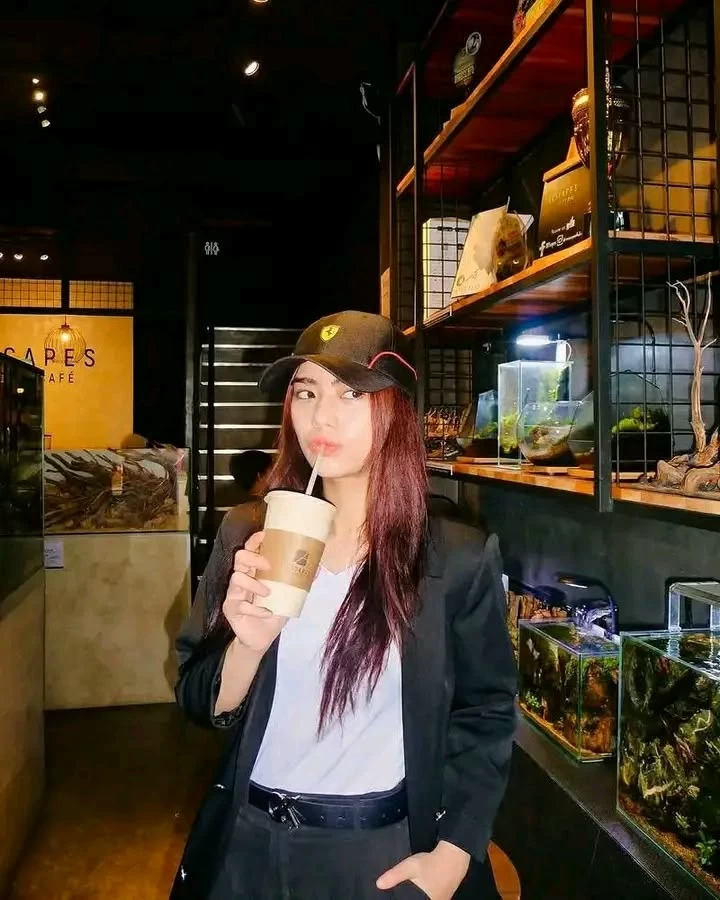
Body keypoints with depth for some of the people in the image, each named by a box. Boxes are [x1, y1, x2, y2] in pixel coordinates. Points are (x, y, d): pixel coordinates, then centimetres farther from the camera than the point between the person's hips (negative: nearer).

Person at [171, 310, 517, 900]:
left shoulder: (459, 558, -13)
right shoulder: (248, 536, -7)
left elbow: (485, 717, -3)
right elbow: (201, 704, -3)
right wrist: (249, 644, -22)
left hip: (387, 852, -2)